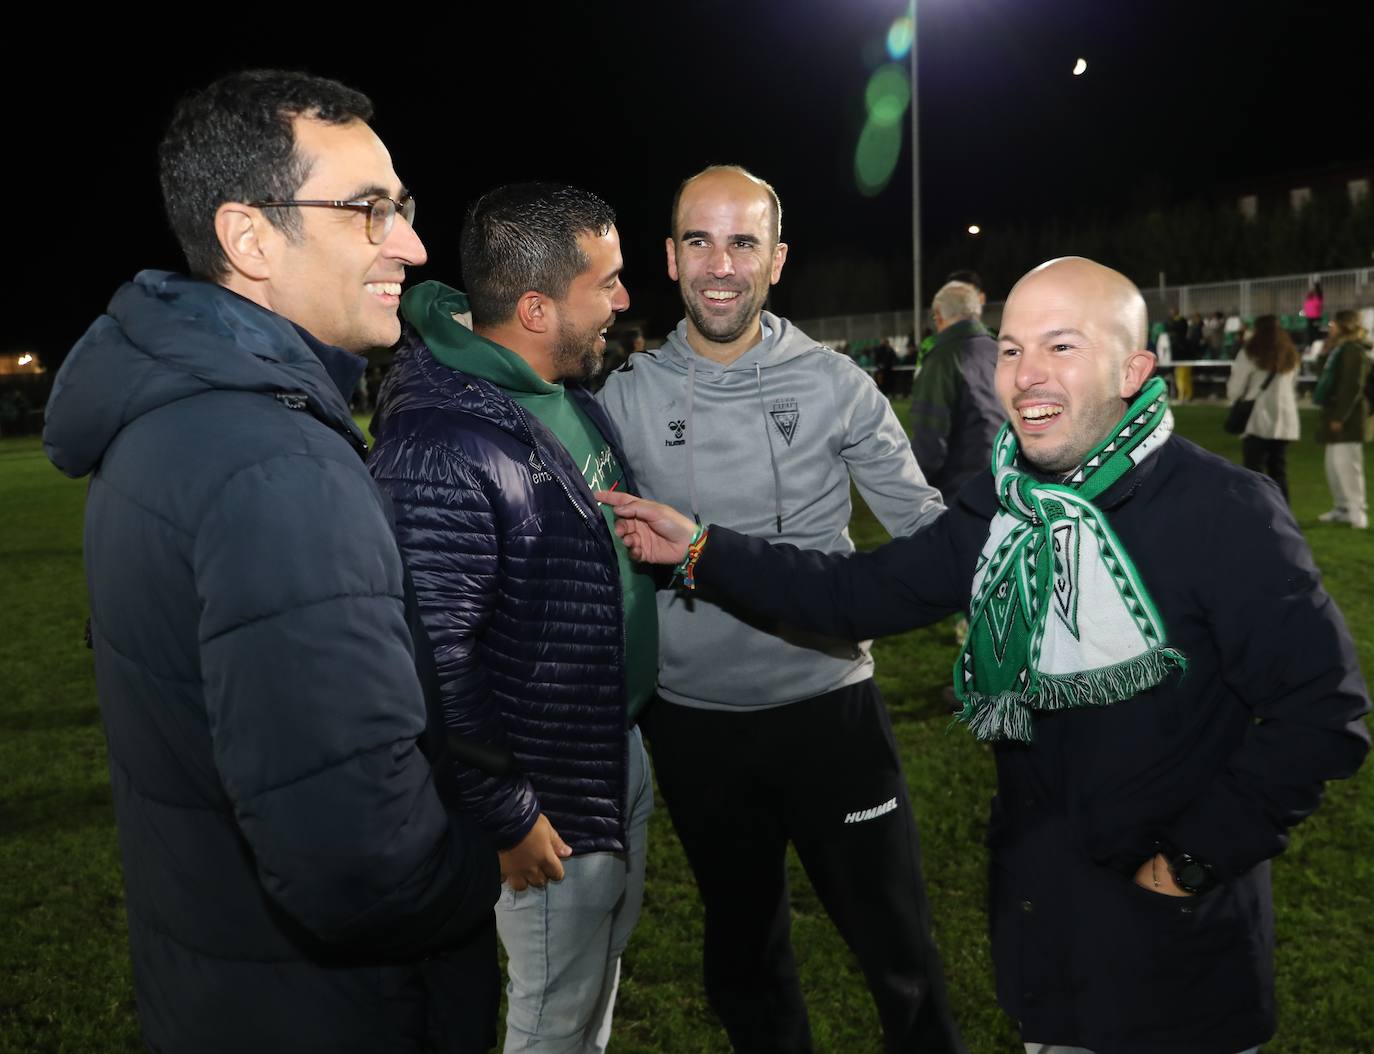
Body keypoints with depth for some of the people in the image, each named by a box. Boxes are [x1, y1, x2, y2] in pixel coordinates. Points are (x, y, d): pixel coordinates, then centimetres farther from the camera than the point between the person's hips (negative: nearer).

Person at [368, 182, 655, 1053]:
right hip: (554, 797, -9)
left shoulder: (570, 392, 2)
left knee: (605, 970, 27)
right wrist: (507, 817, -20)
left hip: (620, 749, 9)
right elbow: (434, 664, -28)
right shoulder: (443, 449, -29)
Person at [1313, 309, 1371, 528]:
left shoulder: (1354, 351, -13)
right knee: (1334, 466, 13)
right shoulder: (1339, 349, 17)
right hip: (1335, 414, 10)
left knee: (1346, 464, -9)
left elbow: (1353, 387, -19)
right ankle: (1342, 508, 21)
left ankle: (1357, 512, -5)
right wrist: (1329, 414, 16)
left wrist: (1340, 417, -20)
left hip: (1346, 418, -10)